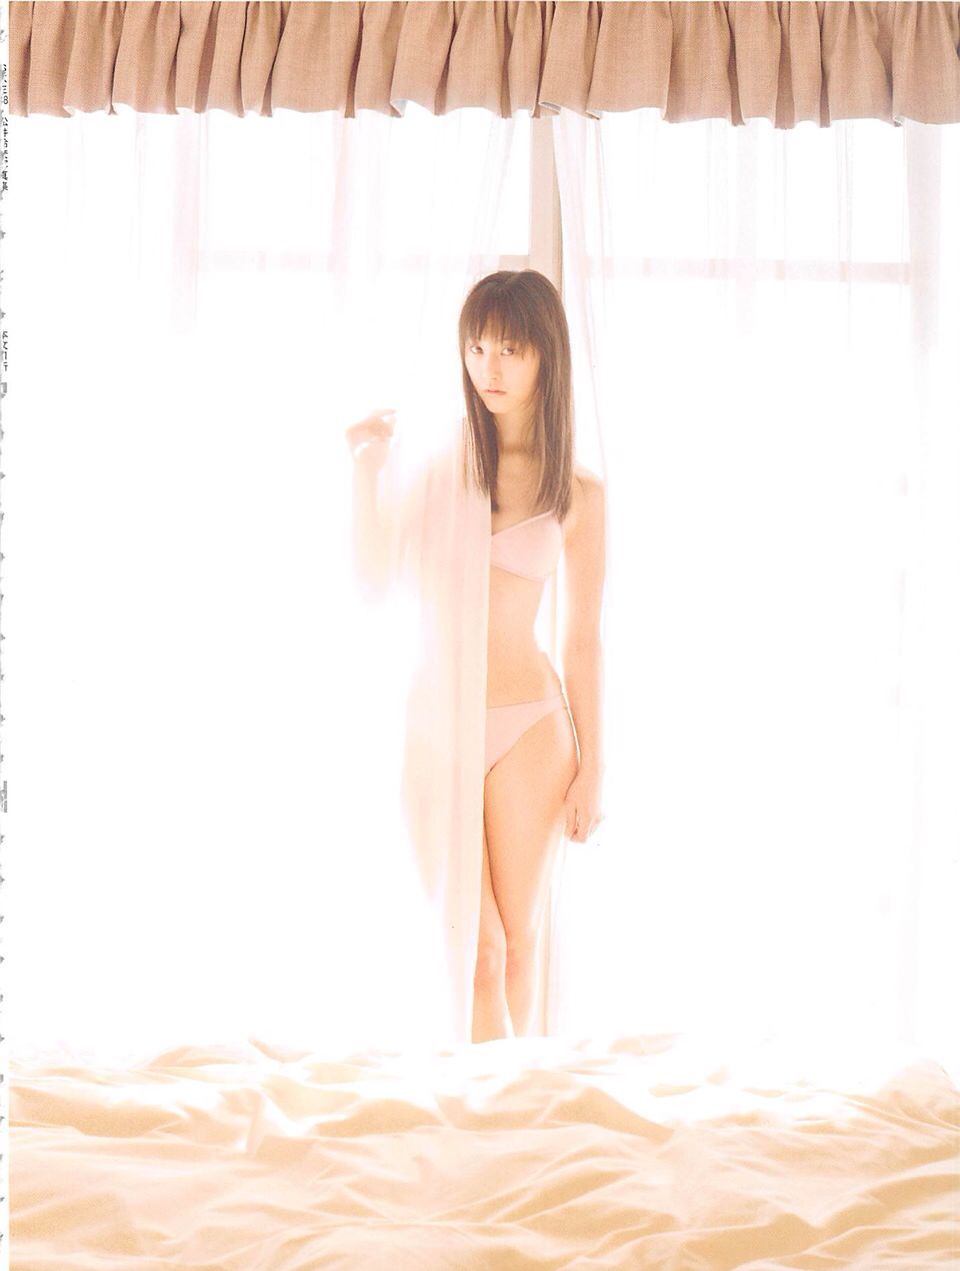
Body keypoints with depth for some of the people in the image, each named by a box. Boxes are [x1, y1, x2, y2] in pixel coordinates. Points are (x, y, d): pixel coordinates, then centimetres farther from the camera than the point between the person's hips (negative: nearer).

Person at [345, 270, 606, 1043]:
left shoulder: (578, 494, 3)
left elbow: (583, 638, 4)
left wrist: (594, 767, 2)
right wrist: (364, 473, -9)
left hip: (530, 726, 1)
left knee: (519, 943, 9)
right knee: (476, 950, -4)